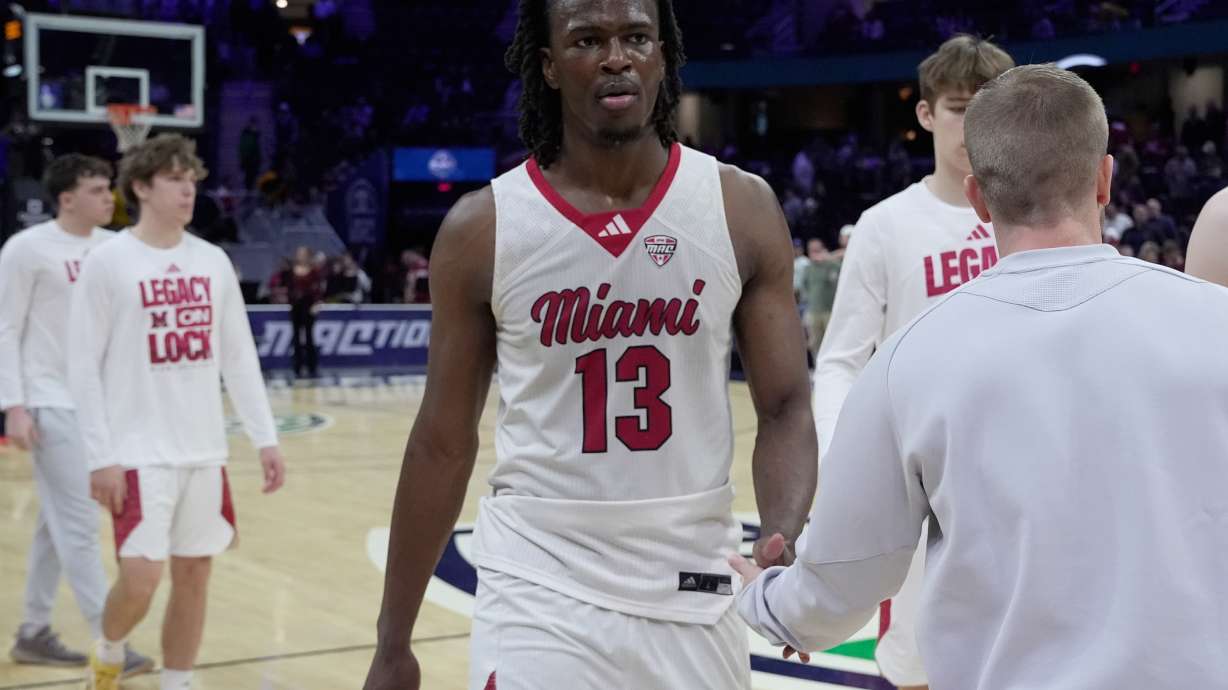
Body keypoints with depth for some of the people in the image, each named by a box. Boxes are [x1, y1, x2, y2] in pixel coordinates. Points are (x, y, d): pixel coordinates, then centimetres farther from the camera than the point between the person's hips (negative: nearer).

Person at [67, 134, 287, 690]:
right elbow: (83, 366, -7)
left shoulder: (213, 261, 8)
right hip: (140, 452, -5)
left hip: (205, 450, 5)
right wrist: (100, 457, -13)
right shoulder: (107, 262, -6)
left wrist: (265, 438, 7)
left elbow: (238, 357, 12)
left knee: (194, 573, 7)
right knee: (140, 577, -10)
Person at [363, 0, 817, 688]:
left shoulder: (743, 209, -3)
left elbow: (785, 407, -1)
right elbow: (444, 443, 2)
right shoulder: (482, 229, -4)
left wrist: (785, 539, -21)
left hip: (693, 595, 2)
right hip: (539, 593, -1)